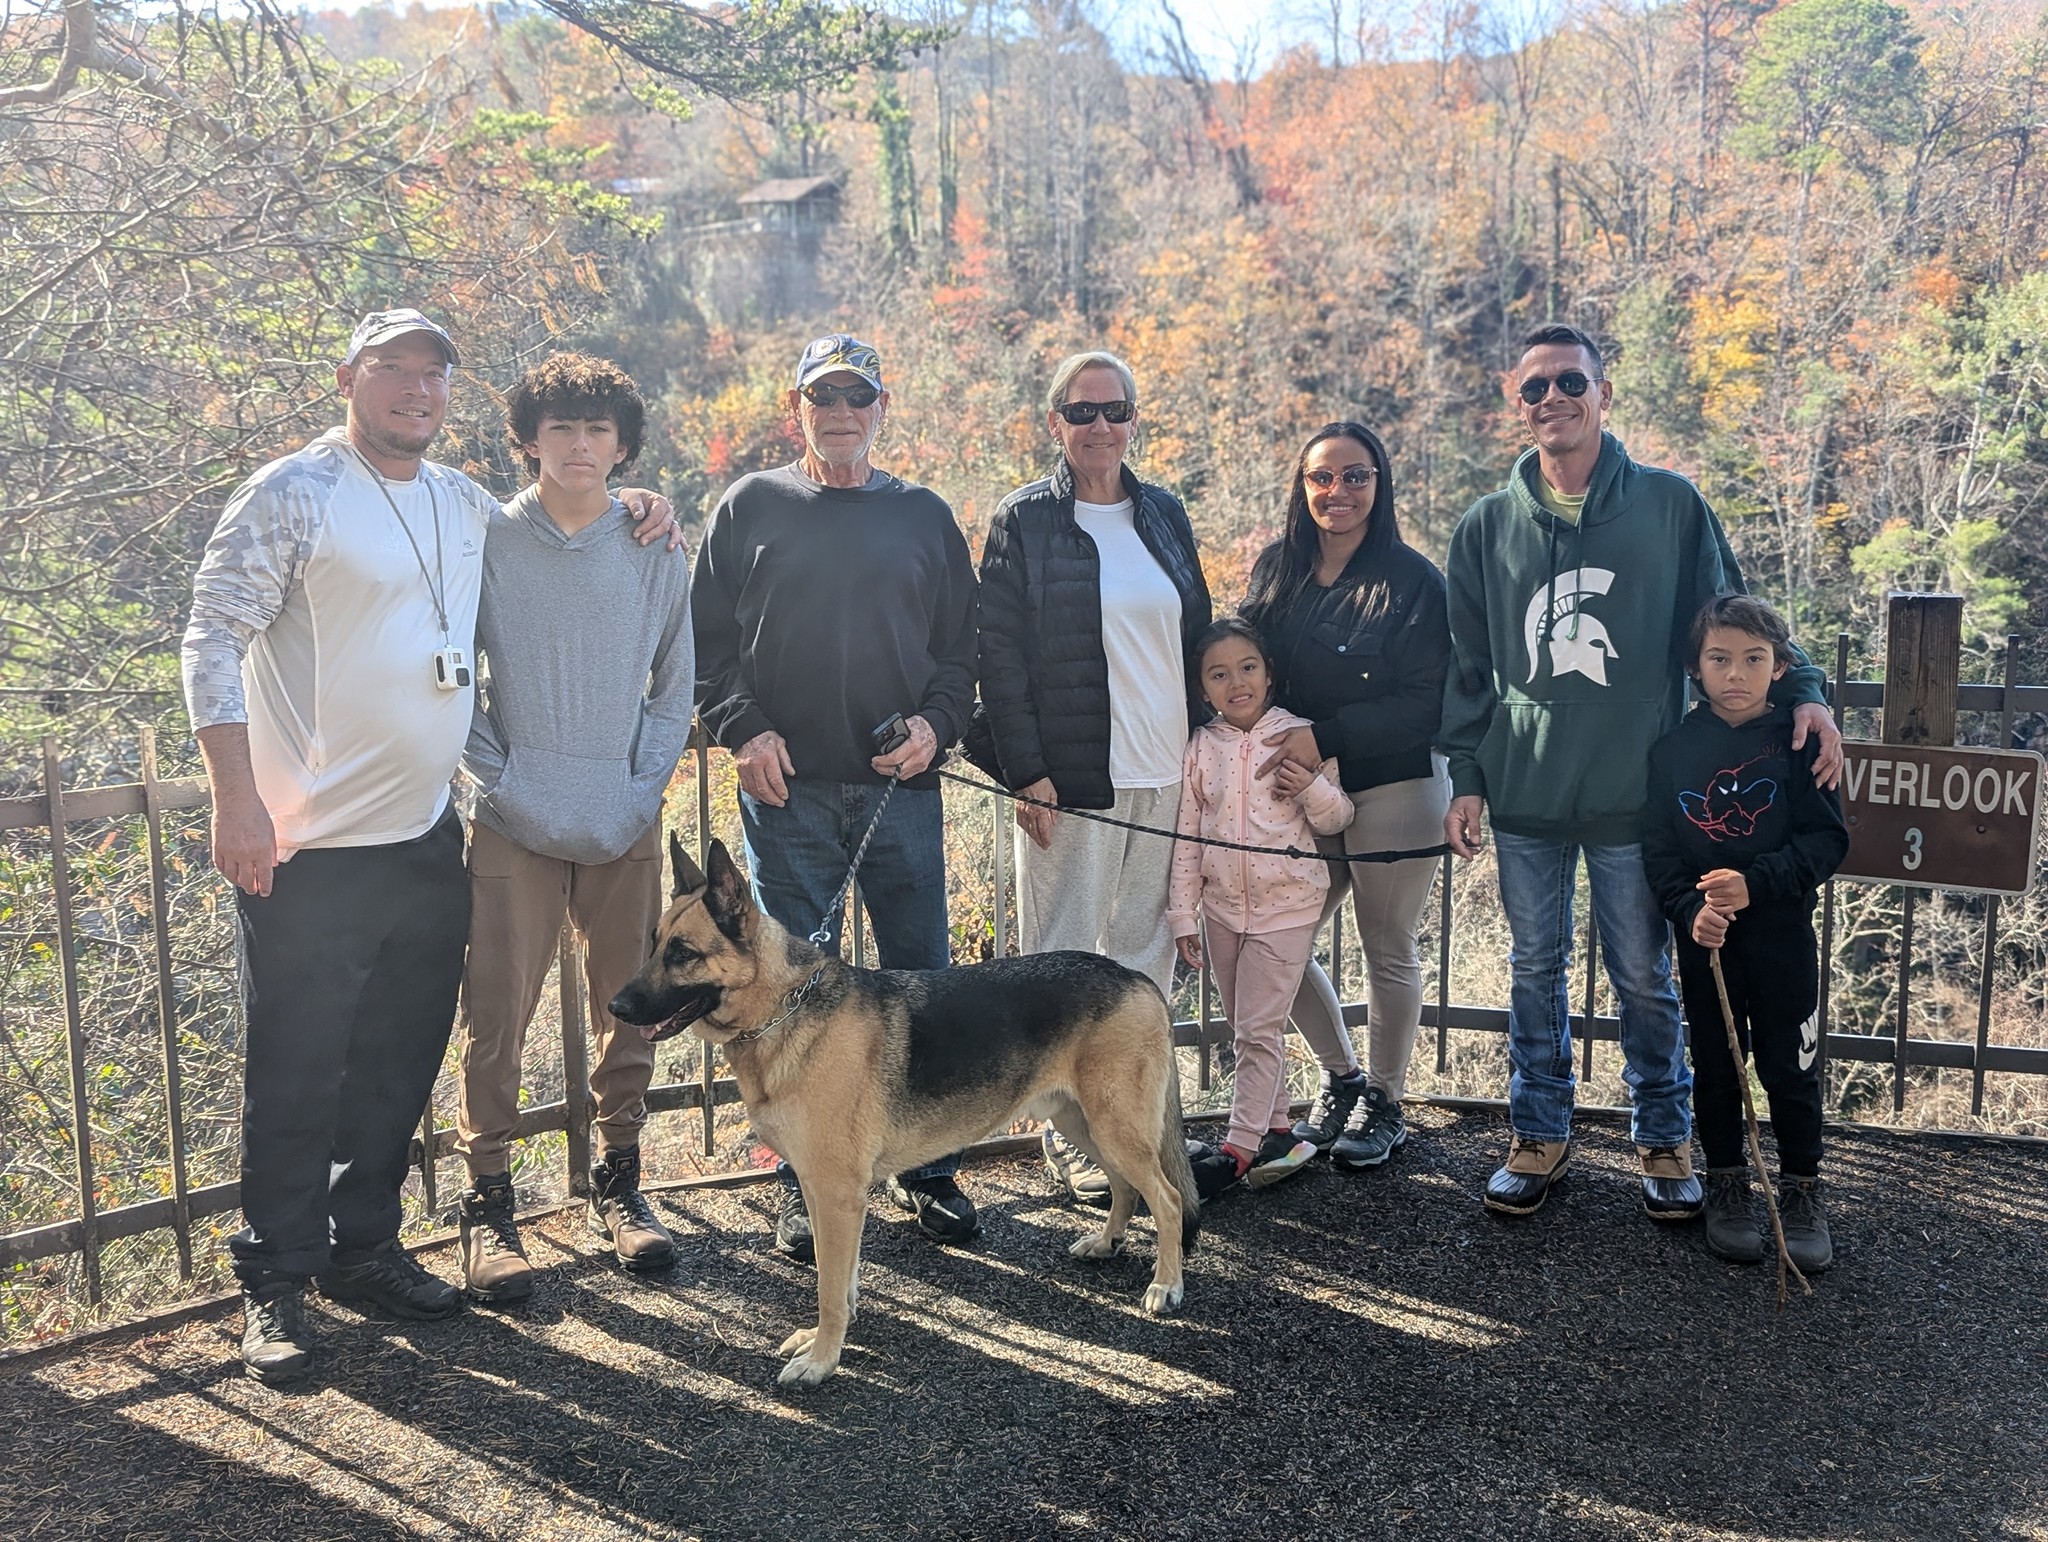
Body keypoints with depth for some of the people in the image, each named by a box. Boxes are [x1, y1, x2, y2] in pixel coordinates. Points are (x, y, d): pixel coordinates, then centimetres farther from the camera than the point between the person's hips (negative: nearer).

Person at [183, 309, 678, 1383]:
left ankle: (364, 1247, 31)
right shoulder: (292, 494, -6)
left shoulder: (466, 505, 12)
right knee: (296, 1073, 2)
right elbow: (213, 641, -10)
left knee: (400, 1062, 15)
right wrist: (237, 800, -18)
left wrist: (622, 512, 11)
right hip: (309, 849, -6)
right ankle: (274, 1281, 17)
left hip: (428, 839, 6)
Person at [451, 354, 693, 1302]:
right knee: (497, 1017, -1)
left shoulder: (655, 554, 6)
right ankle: (487, 1204, 12)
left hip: (627, 826, 3)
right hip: (515, 827, -2)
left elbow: (676, 684, 10)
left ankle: (618, 1182, 25)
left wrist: (645, 784, -1)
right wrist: (498, 778, -6)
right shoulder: (486, 541, -1)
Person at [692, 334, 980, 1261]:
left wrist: (937, 722, -5)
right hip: (787, 787, -1)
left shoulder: (924, 516, 12)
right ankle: (807, 1182, 14)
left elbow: (963, 644, 12)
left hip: (902, 787, 1)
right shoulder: (751, 508, 8)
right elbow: (707, 638, 6)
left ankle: (927, 1168, 19)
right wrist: (742, 728, -8)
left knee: (922, 978, 4)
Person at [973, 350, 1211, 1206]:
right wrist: (1027, 773, -13)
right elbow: (1000, 654, -7)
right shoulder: (1024, 522, -3)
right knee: (1067, 956, 2)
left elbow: (1195, 630, 17)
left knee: (1147, 947, 11)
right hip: (1073, 777, -5)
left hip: (1166, 773, 5)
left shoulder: (1163, 514, 12)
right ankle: (1071, 1133, 14)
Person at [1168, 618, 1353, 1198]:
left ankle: (1238, 1148, 5)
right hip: (1222, 907, 4)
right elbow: (1186, 835, 4)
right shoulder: (1200, 748, 1)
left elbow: (1337, 819, 1)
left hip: (1286, 904, -4)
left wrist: (1311, 788, -20)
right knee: (1246, 1031, 13)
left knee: (1259, 1028, -3)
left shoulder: (1300, 736, -5)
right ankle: (1276, 1133, 26)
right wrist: (1183, 913, 3)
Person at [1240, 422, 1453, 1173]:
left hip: (1393, 790, -5)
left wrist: (1326, 736, -20)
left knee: (1387, 951, 8)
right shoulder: (1274, 568, 5)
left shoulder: (1411, 578, -10)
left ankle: (1385, 1104, 27)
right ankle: (1342, 1077, 29)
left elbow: (1426, 702, -13)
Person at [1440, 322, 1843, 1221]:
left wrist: (1800, 691, -9)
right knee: (1535, 973, 11)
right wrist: (1466, 778, 4)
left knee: (1644, 978, 8)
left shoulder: (1670, 506, 1)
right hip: (1524, 799, 2)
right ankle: (1538, 1137, 25)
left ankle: (1663, 1140, 25)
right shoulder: (1486, 529, 5)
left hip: (1634, 795, -2)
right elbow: (1468, 669, 9)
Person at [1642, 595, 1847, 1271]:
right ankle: (1726, 1185, 26)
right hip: (1704, 936, 2)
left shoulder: (1798, 740, -5)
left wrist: (1755, 884, -22)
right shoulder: (1675, 746, -1)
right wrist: (1690, 909, -16)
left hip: (1782, 930, -1)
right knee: (1716, 1064, 11)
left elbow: (1826, 838, -8)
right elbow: (1657, 846, -1)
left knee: (1789, 1066, 5)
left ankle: (1803, 1192, 22)